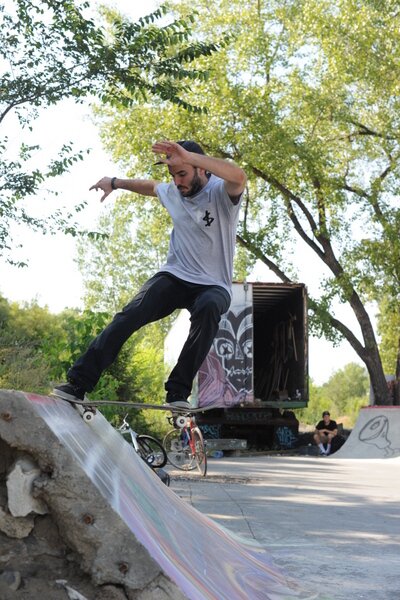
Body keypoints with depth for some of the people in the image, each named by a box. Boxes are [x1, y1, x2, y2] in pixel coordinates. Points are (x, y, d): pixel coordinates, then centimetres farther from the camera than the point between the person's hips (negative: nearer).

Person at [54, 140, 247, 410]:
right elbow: (150, 185, 35)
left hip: (213, 285, -4)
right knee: (130, 315, -20)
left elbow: (239, 176, -36)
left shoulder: (222, 192, -11)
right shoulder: (172, 193, 10)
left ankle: (178, 392, -35)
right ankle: (78, 383, -20)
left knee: (209, 308, -39)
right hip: (174, 276, 4)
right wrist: (115, 182, 38)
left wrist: (189, 156, -43)